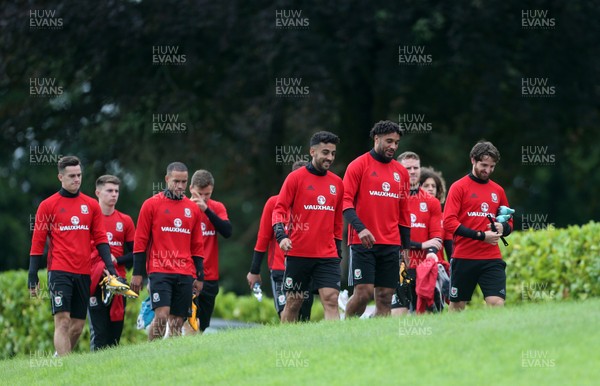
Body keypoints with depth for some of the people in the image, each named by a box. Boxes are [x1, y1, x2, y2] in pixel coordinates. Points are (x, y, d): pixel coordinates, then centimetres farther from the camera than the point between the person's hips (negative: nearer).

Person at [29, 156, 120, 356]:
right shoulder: (48, 205, 2)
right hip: (59, 271, -4)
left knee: (78, 325, 5)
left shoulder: (92, 205, 11)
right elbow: (38, 242, 2)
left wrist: (110, 266, -1)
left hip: (84, 272, 4)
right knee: (63, 321, -13)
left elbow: (100, 239, 12)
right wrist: (32, 275, -2)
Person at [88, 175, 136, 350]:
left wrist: (117, 260, -6)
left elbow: (135, 253, 12)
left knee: (116, 330, 4)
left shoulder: (125, 221, 11)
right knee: (99, 331, -8)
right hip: (95, 281, -3)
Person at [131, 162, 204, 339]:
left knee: (177, 322, 1)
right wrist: (137, 273, -3)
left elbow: (197, 245, 17)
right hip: (159, 271, -4)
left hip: (185, 275, 4)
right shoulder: (152, 205, 2)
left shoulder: (193, 209, 13)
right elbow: (140, 241, 1)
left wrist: (199, 277, 12)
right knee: (161, 315, -17)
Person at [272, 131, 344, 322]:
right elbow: (279, 209, -5)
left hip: (328, 255, 3)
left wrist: (337, 250, 18)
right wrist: (281, 235, -21)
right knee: (293, 303, 4)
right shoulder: (296, 178, -1)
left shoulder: (337, 183, 12)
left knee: (331, 300, -11)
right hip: (298, 254, -3)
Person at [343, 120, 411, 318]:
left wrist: (406, 247, 15)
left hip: (391, 244, 5)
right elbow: (346, 201, -8)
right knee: (364, 291, -13)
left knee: (385, 297, 1)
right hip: (364, 242, -5)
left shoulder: (401, 172, 14)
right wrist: (360, 227, -23)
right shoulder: (359, 165, -1)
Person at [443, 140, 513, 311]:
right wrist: (481, 235, -17)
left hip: (492, 258, 3)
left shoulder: (498, 190, 13)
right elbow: (449, 222, -10)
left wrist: (503, 227, -3)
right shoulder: (459, 187, -1)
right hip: (463, 257, -3)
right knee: (457, 305, 6)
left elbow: (509, 222, 23)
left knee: (497, 303, -12)